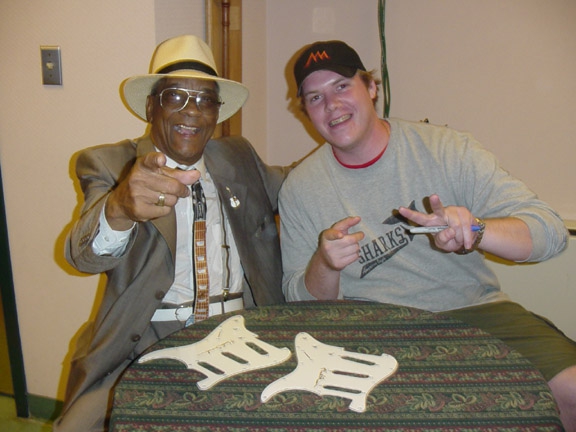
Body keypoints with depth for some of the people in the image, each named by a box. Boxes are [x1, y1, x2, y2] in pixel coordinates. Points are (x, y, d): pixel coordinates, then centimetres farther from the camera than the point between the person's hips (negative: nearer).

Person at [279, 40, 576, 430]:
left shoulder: (445, 148, -2)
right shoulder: (300, 189, 2)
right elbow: (302, 302, 6)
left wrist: (474, 230, -28)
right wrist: (324, 264, -18)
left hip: (475, 310, 0)